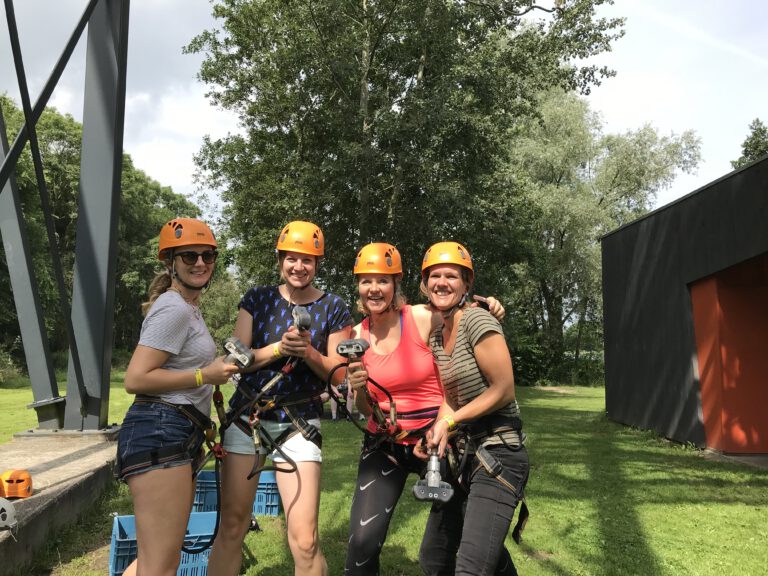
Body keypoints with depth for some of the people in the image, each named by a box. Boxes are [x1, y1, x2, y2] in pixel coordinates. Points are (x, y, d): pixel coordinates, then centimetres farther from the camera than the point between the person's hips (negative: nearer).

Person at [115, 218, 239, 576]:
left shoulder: (188, 307, 22)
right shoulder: (175, 309, -10)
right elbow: (135, 379, -18)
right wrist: (204, 376, -12)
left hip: (180, 437, 11)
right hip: (160, 432, -11)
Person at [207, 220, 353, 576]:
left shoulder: (333, 309, -1)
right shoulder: (257, 298, 4)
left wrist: (308, 353, -20)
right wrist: (278, 349, -19)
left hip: (298, 425, -2)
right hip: (247, 417, 2)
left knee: (305, 542, -8)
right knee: (231, 528, 8)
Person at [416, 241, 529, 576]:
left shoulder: (477, 320, -12)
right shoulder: (435, 337, 11)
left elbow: (504, 390, -15)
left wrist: (450, 421, -13)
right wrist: (440, 426, -8)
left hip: (497, 457, -8)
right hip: (462, 457, 8)